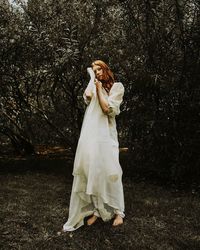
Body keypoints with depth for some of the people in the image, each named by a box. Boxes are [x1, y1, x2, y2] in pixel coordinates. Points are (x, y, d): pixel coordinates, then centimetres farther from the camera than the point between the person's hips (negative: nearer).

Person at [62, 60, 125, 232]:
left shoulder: (117, 87, 5)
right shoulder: (94, 87, 18)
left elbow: (108, 109, -6)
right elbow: (87, 97, -2)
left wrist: (99, 90, -4)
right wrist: (92, 79, 2)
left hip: (106, 135, -4)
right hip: (90, 135, 4)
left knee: (109, 172, -4)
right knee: (91, 171, 1)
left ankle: (118, 211, 7)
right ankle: (96, 210, 10)